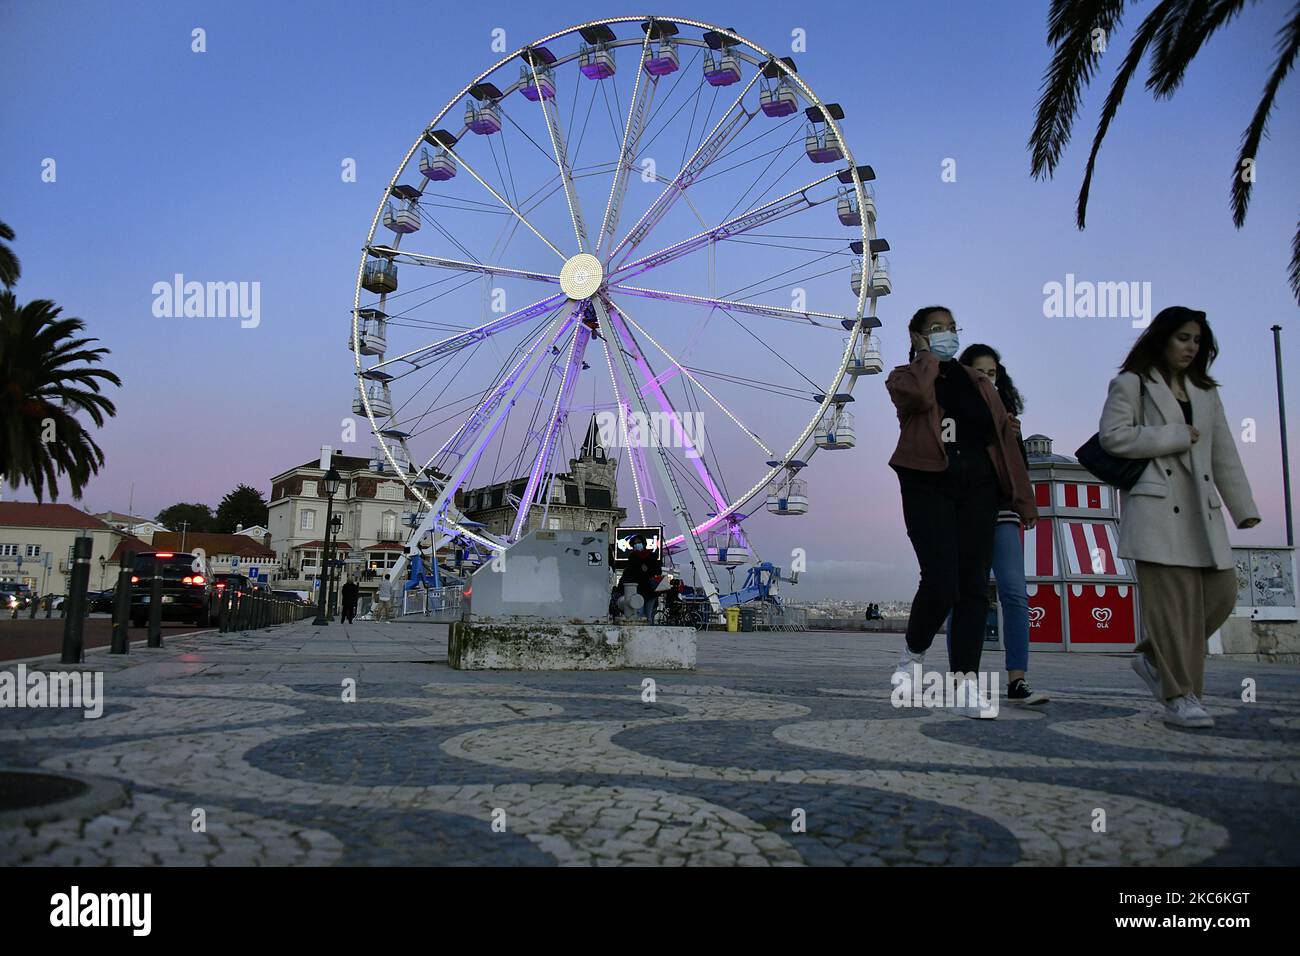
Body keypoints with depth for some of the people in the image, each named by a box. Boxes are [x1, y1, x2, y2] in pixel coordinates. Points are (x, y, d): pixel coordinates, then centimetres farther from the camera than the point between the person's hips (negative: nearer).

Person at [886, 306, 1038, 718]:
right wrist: (927, 356, 1)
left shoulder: (978, 383, 20)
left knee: (973, 587, -2)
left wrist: (1023, 497, 8)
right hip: (928, 484, -4)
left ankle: (966, 686, 0)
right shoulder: (905, 376, 9)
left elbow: (1004, 437, 14)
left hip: (977, 487, 4)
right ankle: (913, 655, 12)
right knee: (941, 583, -15)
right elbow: (919, 394, -18)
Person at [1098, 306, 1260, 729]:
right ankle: (1180, 697, -3)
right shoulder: (1131, 384, 5)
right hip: (1156, 506, -7)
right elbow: (1112, 436, -10)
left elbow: (1224, 453, 20)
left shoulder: (1205, 393, 24)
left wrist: (1244, 506, 14)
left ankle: (1154, 657, 18)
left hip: (1201, 508, 7)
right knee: (1174, 599, -9)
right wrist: (1176, 437, -7)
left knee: (1221, 591, 0)